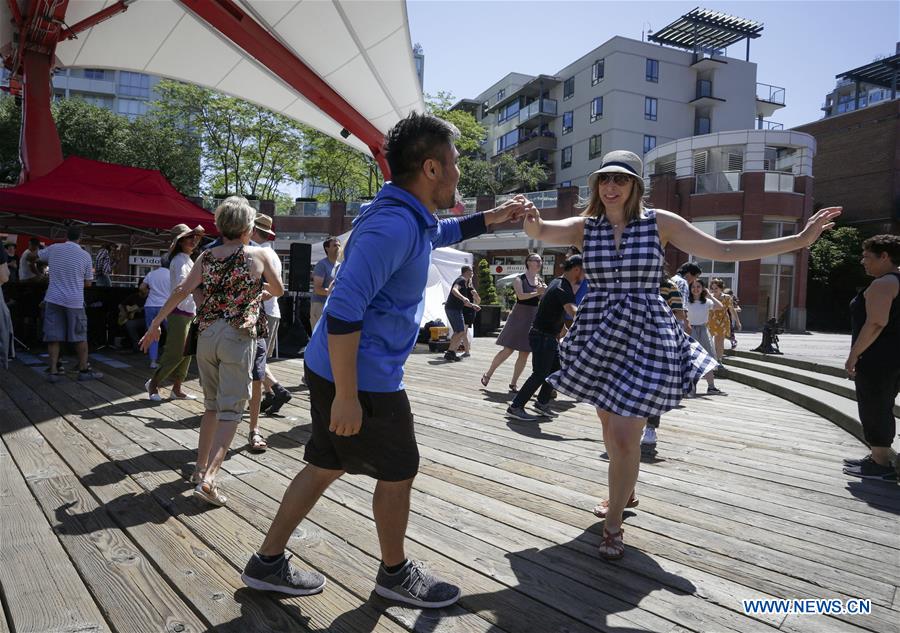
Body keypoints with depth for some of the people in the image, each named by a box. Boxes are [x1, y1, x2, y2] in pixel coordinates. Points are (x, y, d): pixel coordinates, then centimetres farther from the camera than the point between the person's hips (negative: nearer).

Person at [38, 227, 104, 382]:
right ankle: (84, 370, 12)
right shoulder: (85, 256, -2)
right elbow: (87, 283, 4)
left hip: (53, 299, 2)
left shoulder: (53, 249, 4)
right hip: (74, 301, -2)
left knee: (53, 336, 5)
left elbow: (37, 255, 27)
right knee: (80, 336, 7)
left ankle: (53, 371, 3)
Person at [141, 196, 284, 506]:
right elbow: (278, 290, 9)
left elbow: (181, 291, -1)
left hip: (207, 335, 5)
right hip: (239, 337, -5)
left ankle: (200, 468, 26)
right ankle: (208, 478, -12)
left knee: (212, 405, 19)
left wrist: (154, 325, 5)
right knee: (231, 410, -2)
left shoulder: (207, 257, 6)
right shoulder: (260, 255, -3)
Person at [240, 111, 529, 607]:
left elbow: (440, 233, 35)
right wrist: (347, 395, -28)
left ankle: (268, 563, 35)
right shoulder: (393, 225, -24)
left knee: (325, 467, 20)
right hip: (361, 379, -10)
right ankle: (395, 573, 33)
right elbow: (344, 309, -30)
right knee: (398, 474, 10)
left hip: (333, 370, 10)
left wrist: (493, 217, 29)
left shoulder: (410, 217, 9)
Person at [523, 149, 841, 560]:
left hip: (644, 336, -2)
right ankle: (624, 491, 46)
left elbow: (724, 251, 1)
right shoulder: (584, 227, 1)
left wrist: (798, 240, -1)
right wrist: (531, 223, -41)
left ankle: (614, 522, 14)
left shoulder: (660, 222, -2)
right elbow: (539, 232, -16)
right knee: (610, 427, 16)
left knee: (624, 437, -9)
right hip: (598, 334, 3)